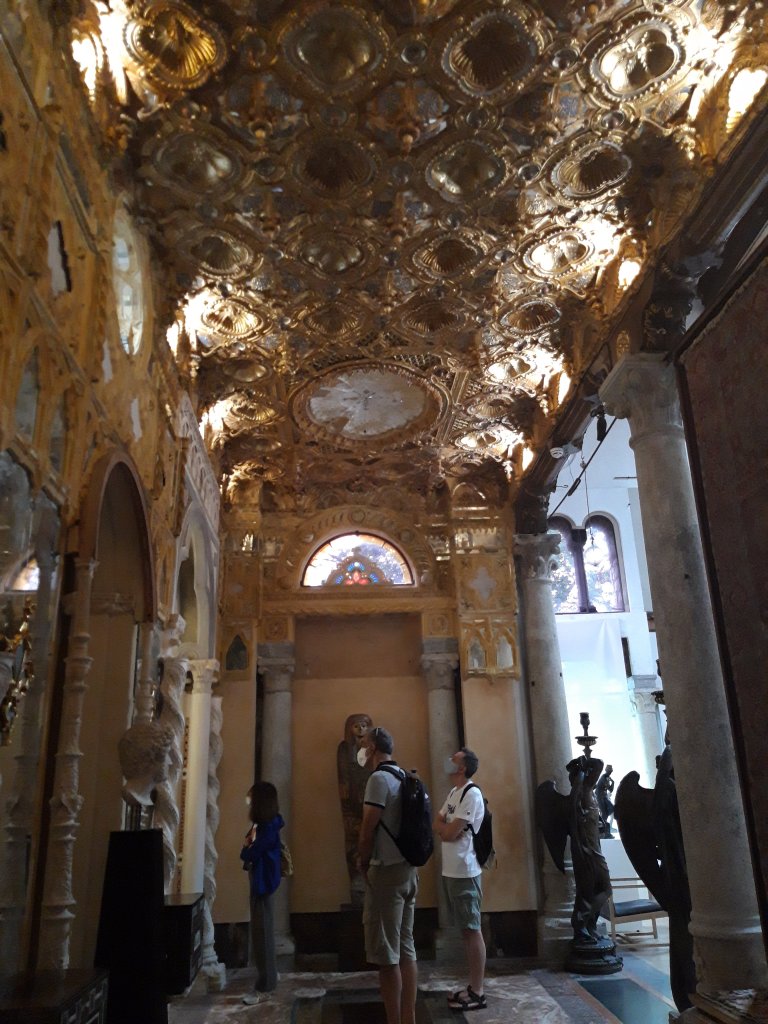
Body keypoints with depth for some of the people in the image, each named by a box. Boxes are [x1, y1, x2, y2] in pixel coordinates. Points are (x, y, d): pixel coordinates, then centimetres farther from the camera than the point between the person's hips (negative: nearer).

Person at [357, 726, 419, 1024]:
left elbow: (367, 830, -16)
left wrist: (363, 864, 0)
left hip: (387, 871, -8)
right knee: (405, 949, 13)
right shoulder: (403, 777, 11)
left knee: (386, 954, 0)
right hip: (408, 868, 9)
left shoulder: (379, 778, -15)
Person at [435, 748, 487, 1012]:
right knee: (465, 930, 14)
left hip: (464, 872, -9)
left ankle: (477, 993, 7)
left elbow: (448, 833, -17)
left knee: (473, 930, -1)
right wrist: (446, 826, -10)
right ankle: (472, 986, 23)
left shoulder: (472, 794, -15)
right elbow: (437, 825, 10)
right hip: (450, 870, 9)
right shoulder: (453, 793, 14)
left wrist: (442, 824, 2)